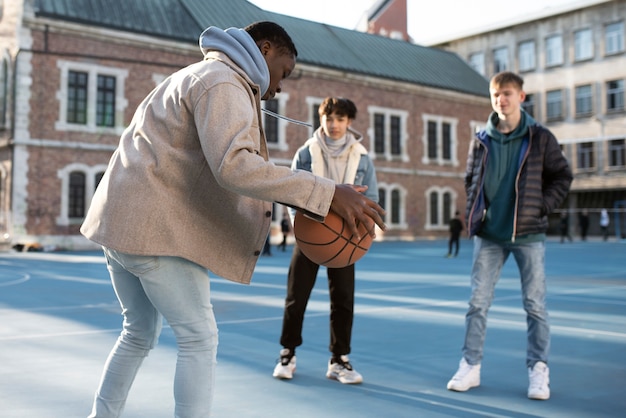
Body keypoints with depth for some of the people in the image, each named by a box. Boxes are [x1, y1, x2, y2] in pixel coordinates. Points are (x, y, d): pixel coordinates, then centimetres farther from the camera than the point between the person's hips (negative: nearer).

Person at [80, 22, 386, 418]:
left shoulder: (200, 76, 23)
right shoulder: (223, 82, -11)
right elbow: (234, 166, -28)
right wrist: (327, 193, -29)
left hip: (122, 220, 10)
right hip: (156, 226, -10)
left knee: (140, 333, 20)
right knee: (200, 339, -4)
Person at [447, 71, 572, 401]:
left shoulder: (540, 138, -1)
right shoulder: (481, 140, 5)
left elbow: (562, 176, 4)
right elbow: (470, 180, 16)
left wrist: (542, 207, -6)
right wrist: (474, 211, 5)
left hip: (528, 234, -2)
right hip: (488, 235, 2)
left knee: (535, 304, 2)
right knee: (478, 302, 3)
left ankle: (538, 369, 14)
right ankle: (470, 366, 12)